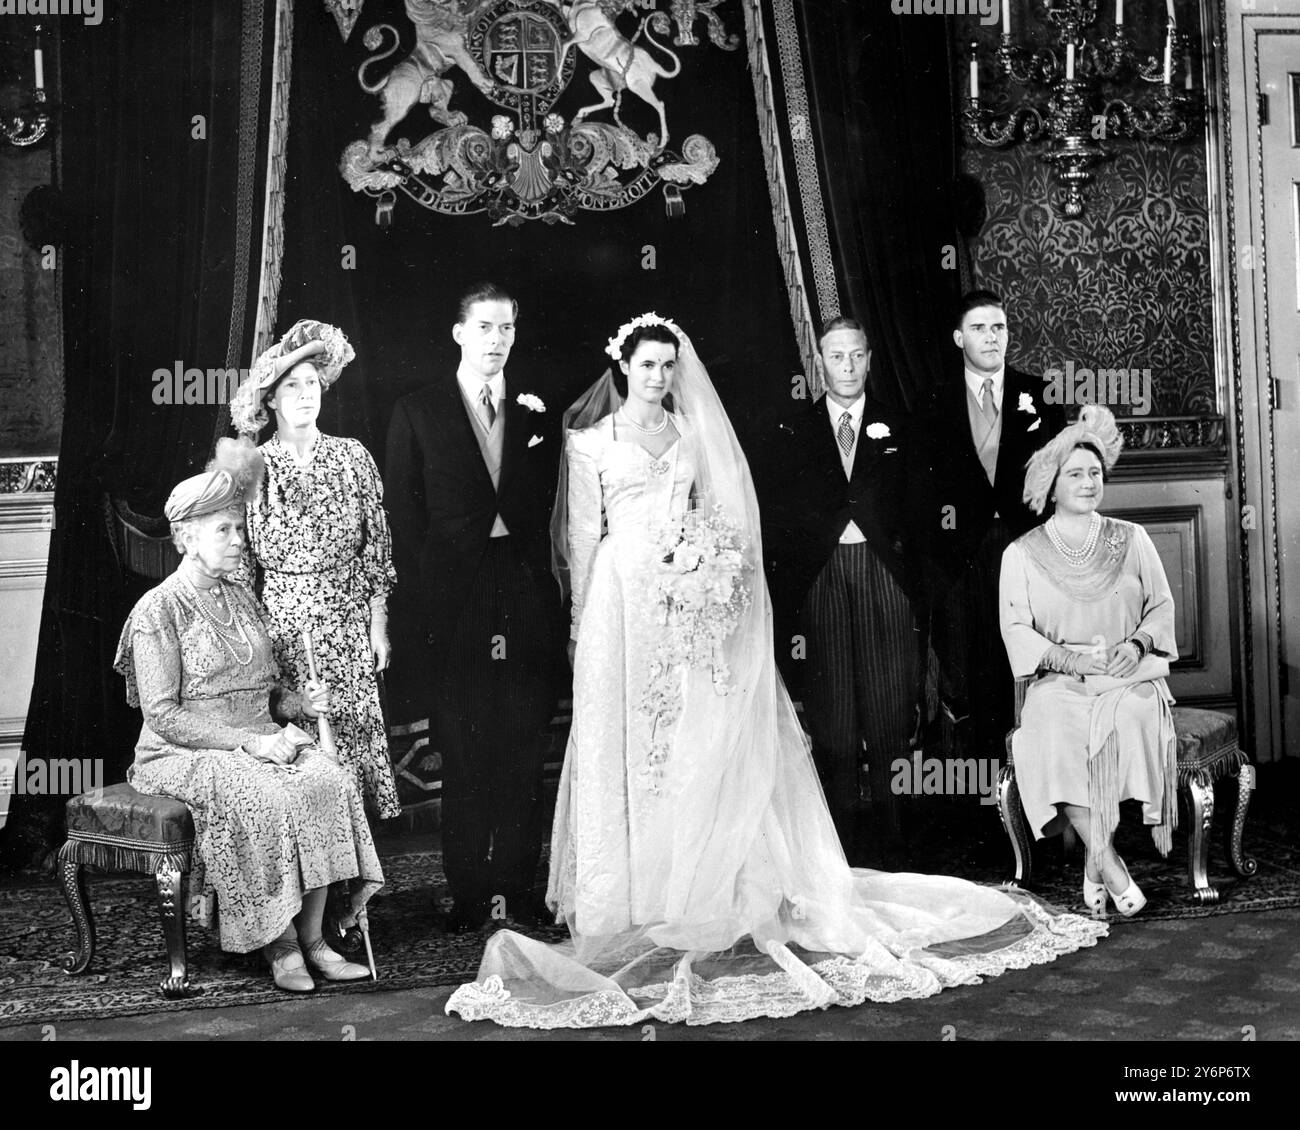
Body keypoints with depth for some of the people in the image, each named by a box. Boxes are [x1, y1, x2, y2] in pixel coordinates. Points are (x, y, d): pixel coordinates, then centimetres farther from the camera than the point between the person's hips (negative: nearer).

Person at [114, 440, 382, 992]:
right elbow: (163, 715, -14)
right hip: (186, 755, -6)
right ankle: (279, 943, -20)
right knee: (265, 796, -34)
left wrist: (301, 701, -2)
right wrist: (248, 742, -20)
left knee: (330, 781, -23)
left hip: (261, 742, 6)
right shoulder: (158, 610, -6)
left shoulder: (241, 597, 15)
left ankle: (311, 939, -19)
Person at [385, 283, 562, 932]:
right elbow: (404, 516, 3)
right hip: (455, 602, -2)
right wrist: (422, 596, -2)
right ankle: (469, 892, 11)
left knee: (523, 750, 3)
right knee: (463, 753, 2)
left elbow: (552, 510, 12)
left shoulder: (537, 412, 12)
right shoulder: (417, 413, 6)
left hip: (527, 600, 2)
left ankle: (516, 888, 12)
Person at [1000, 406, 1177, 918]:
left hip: (1129, 674, 1)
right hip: (1058, 681, -1)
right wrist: (1067, 658, -15)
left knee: (1130, 718, -32)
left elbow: (1162, 606, 12)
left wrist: (1137, 643, -9)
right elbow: (1016, 628, 1)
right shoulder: (1022, 554, 6)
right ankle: (1109, 864, -25)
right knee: (1052, 730, -33)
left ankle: (1095, 860, -19)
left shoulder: (1131, 540, 12)